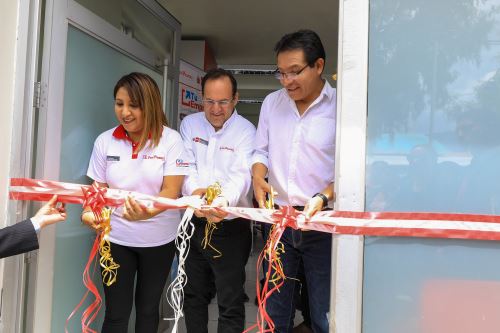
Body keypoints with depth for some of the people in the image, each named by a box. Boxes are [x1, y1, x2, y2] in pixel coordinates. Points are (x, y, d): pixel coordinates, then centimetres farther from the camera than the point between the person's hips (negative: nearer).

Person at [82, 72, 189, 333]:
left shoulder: (170, 140, -10)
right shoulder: (105, 141, -2)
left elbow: (171, 191, -17)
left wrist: (146, 212, -37)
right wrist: (89, 212, -19)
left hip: (159, 239, -1)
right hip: (116, 237, 1)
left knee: (147, 308, 17)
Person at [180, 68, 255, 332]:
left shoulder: (246, 131, -8)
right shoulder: (190, 124, 4)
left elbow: (241, 174, -21)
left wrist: (224, 201, -42)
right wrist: (194, 191, -29)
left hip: (231, 225, -4)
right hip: (194, 223, 4)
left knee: (231, 301, 3)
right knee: (193, 295, 18)